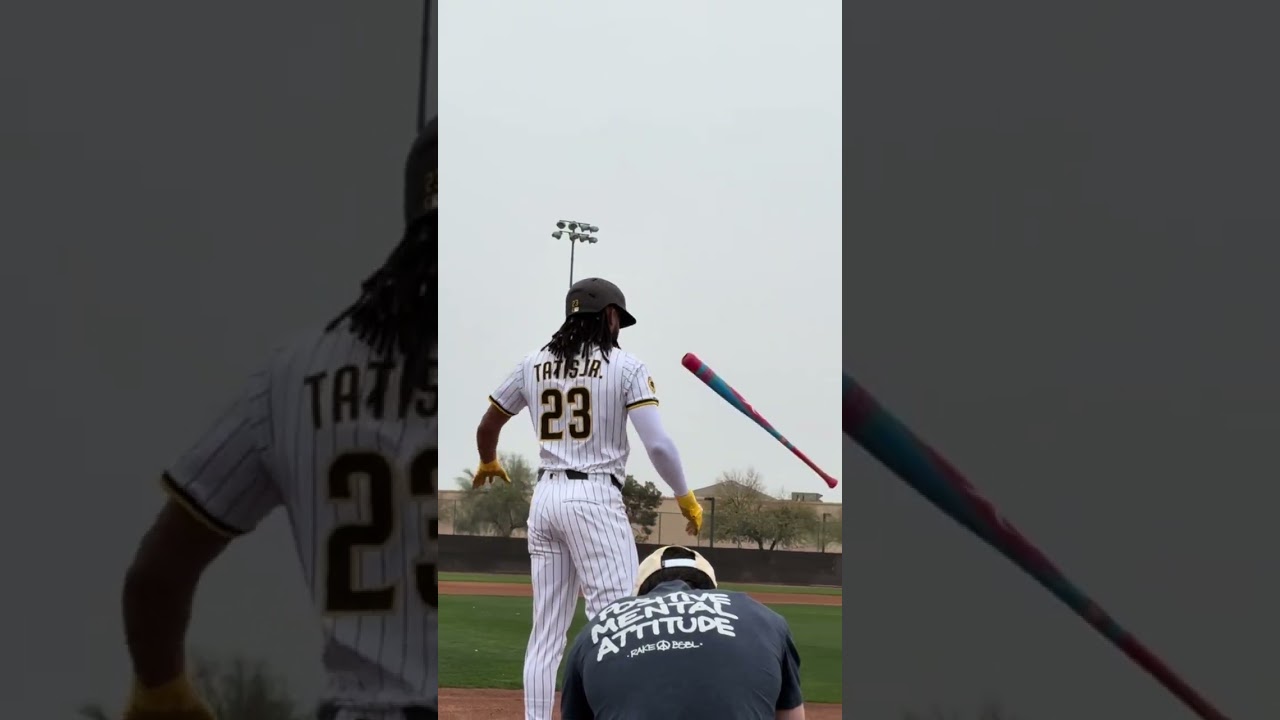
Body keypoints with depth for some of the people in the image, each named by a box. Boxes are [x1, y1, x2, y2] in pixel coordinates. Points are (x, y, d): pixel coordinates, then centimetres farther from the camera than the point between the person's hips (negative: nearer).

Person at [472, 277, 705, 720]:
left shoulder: (533, 365, 10)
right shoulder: (625, 367, -4)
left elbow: (487, 426, 21)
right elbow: (658, 444, -13)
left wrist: (488, 463, 42)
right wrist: (686, 498, 0)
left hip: (545, 497, 6)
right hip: (596, 498, -6)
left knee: (547, 629, 10)